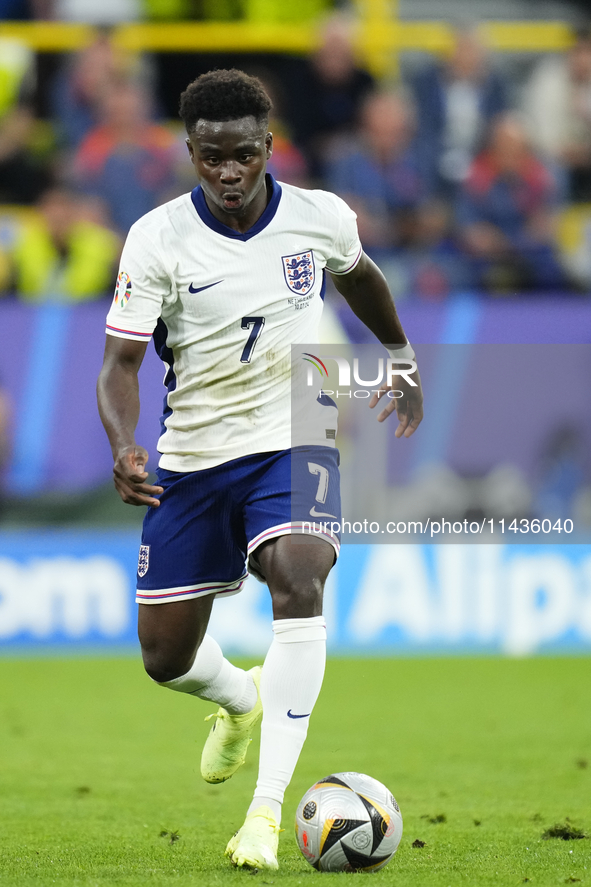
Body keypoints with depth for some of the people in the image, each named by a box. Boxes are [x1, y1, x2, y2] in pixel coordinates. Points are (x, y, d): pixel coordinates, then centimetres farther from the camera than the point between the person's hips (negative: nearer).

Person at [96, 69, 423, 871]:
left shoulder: (320, 218, -6)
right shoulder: (157, 240, -13)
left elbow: (359, 276, 18)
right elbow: (121, 359, -13)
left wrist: (402, 360, 29)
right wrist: (123, 448, -32)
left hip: (295, 437, -1)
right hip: (193, 454, 1)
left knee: (298, 580, -31)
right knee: (166, 658, 5)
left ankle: (269, 807, -30)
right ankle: (240, 700, 45)